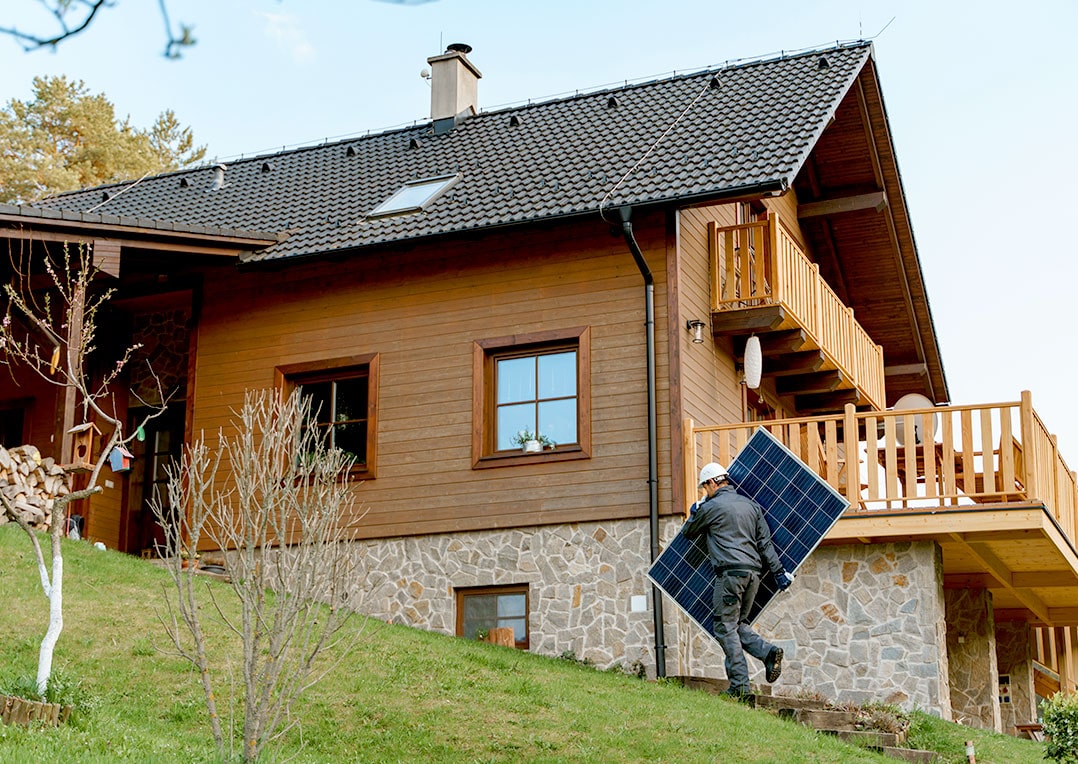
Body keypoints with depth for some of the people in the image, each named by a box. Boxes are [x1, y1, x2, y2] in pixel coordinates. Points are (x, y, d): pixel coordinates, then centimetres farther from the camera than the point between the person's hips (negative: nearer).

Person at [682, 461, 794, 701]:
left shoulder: (711, 507, -1)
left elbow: (688, 532, 15)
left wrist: (694, 513, 35)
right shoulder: (750, 505, 17)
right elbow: (765, 542, 14)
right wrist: (779, 571, 14)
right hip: (753, 572, 7)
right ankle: (768, 652, -6)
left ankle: (740, 687, -7)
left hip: (730, 573, -7)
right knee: (738, 623, 17)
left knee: (725, 627, -3)